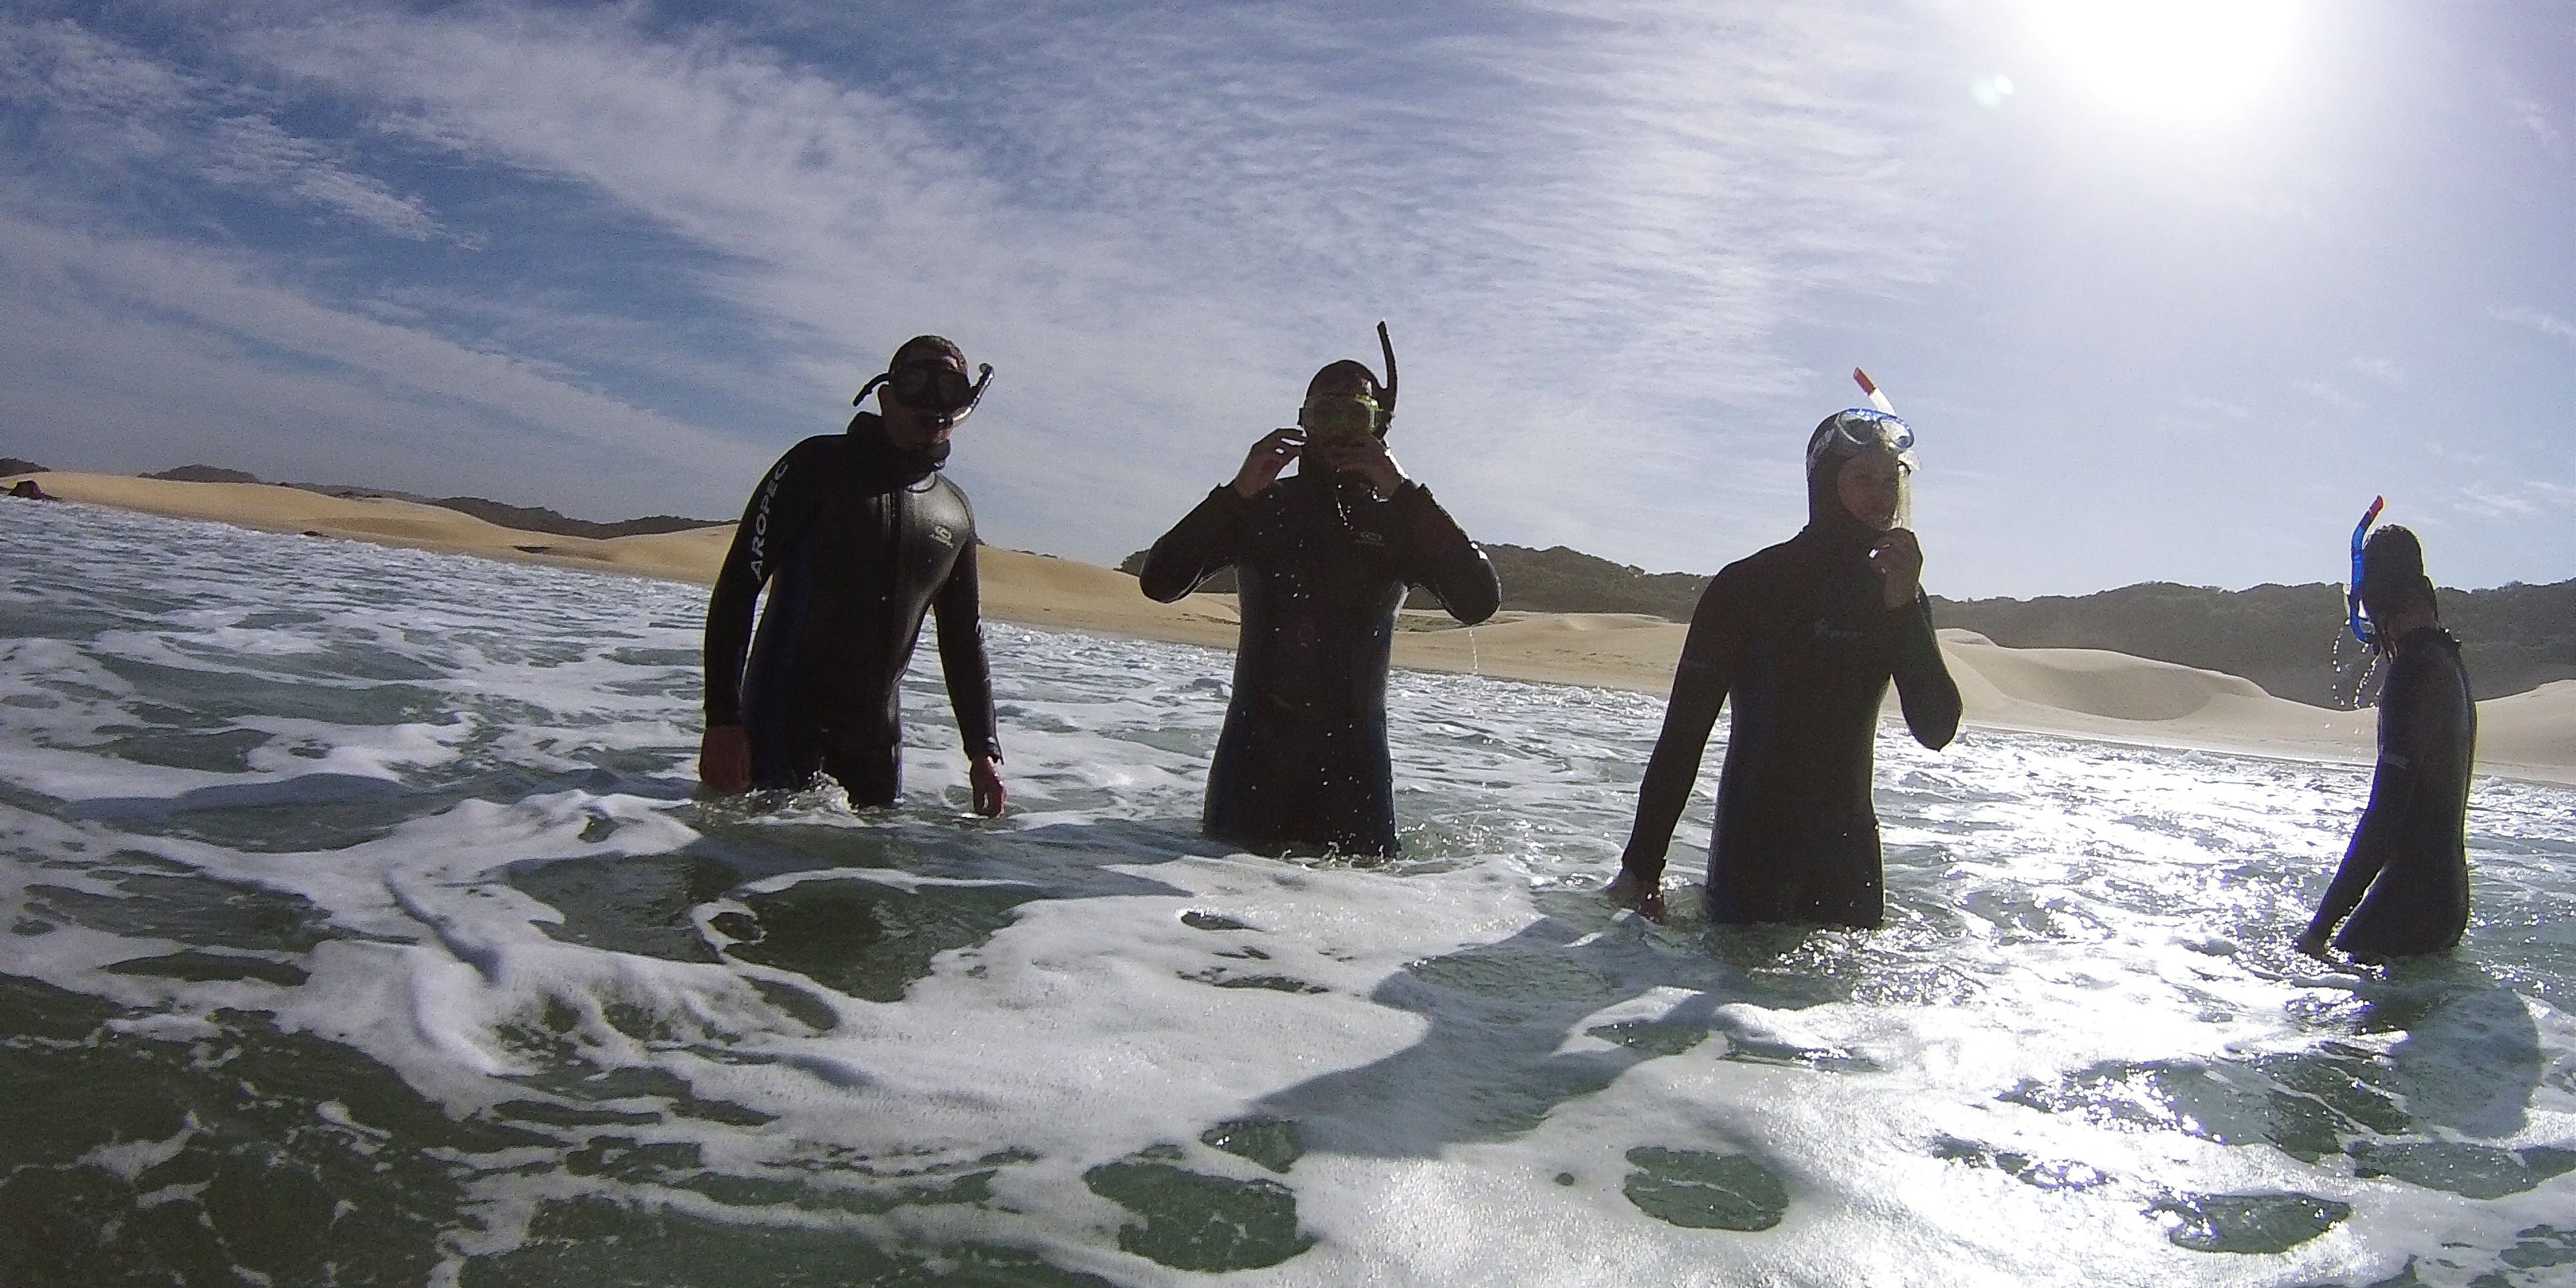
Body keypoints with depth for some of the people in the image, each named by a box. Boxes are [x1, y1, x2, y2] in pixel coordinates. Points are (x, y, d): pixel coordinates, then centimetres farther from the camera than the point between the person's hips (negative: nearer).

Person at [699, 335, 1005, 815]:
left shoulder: (956, 513, 9)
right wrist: (722, 718, -18)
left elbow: (965, 640, 17)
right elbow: (738, 586, -10)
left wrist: (984, 750, 12)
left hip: (877, 734, 5)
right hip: (785, 721, -5)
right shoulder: (821, 464, -5)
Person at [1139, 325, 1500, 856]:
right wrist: (1236, 492, -13)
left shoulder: (1398, 521, 7)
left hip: (1354, 748, 0)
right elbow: (1159, 582, -3)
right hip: (1257, 740, 0)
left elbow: (1479, 602, -10)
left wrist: (1405, 492, -15)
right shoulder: (1260, 507, 8)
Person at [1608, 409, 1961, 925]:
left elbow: (1936, 731, -6)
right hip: (1751, 855, -4)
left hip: (1849, 853, 5)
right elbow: (1683, 732, -10)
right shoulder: (1748, 586, -9)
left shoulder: (1897, 593, 5)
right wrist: (1640, 868, -13)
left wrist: (1904, 609, -19)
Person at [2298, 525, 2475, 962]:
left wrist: (2322, 925, -22)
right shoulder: (2446, 658, 12)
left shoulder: (2413, 672, -19)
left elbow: (2384, 817, -24)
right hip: (2446, 893, 11)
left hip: (2412, 901, -11)